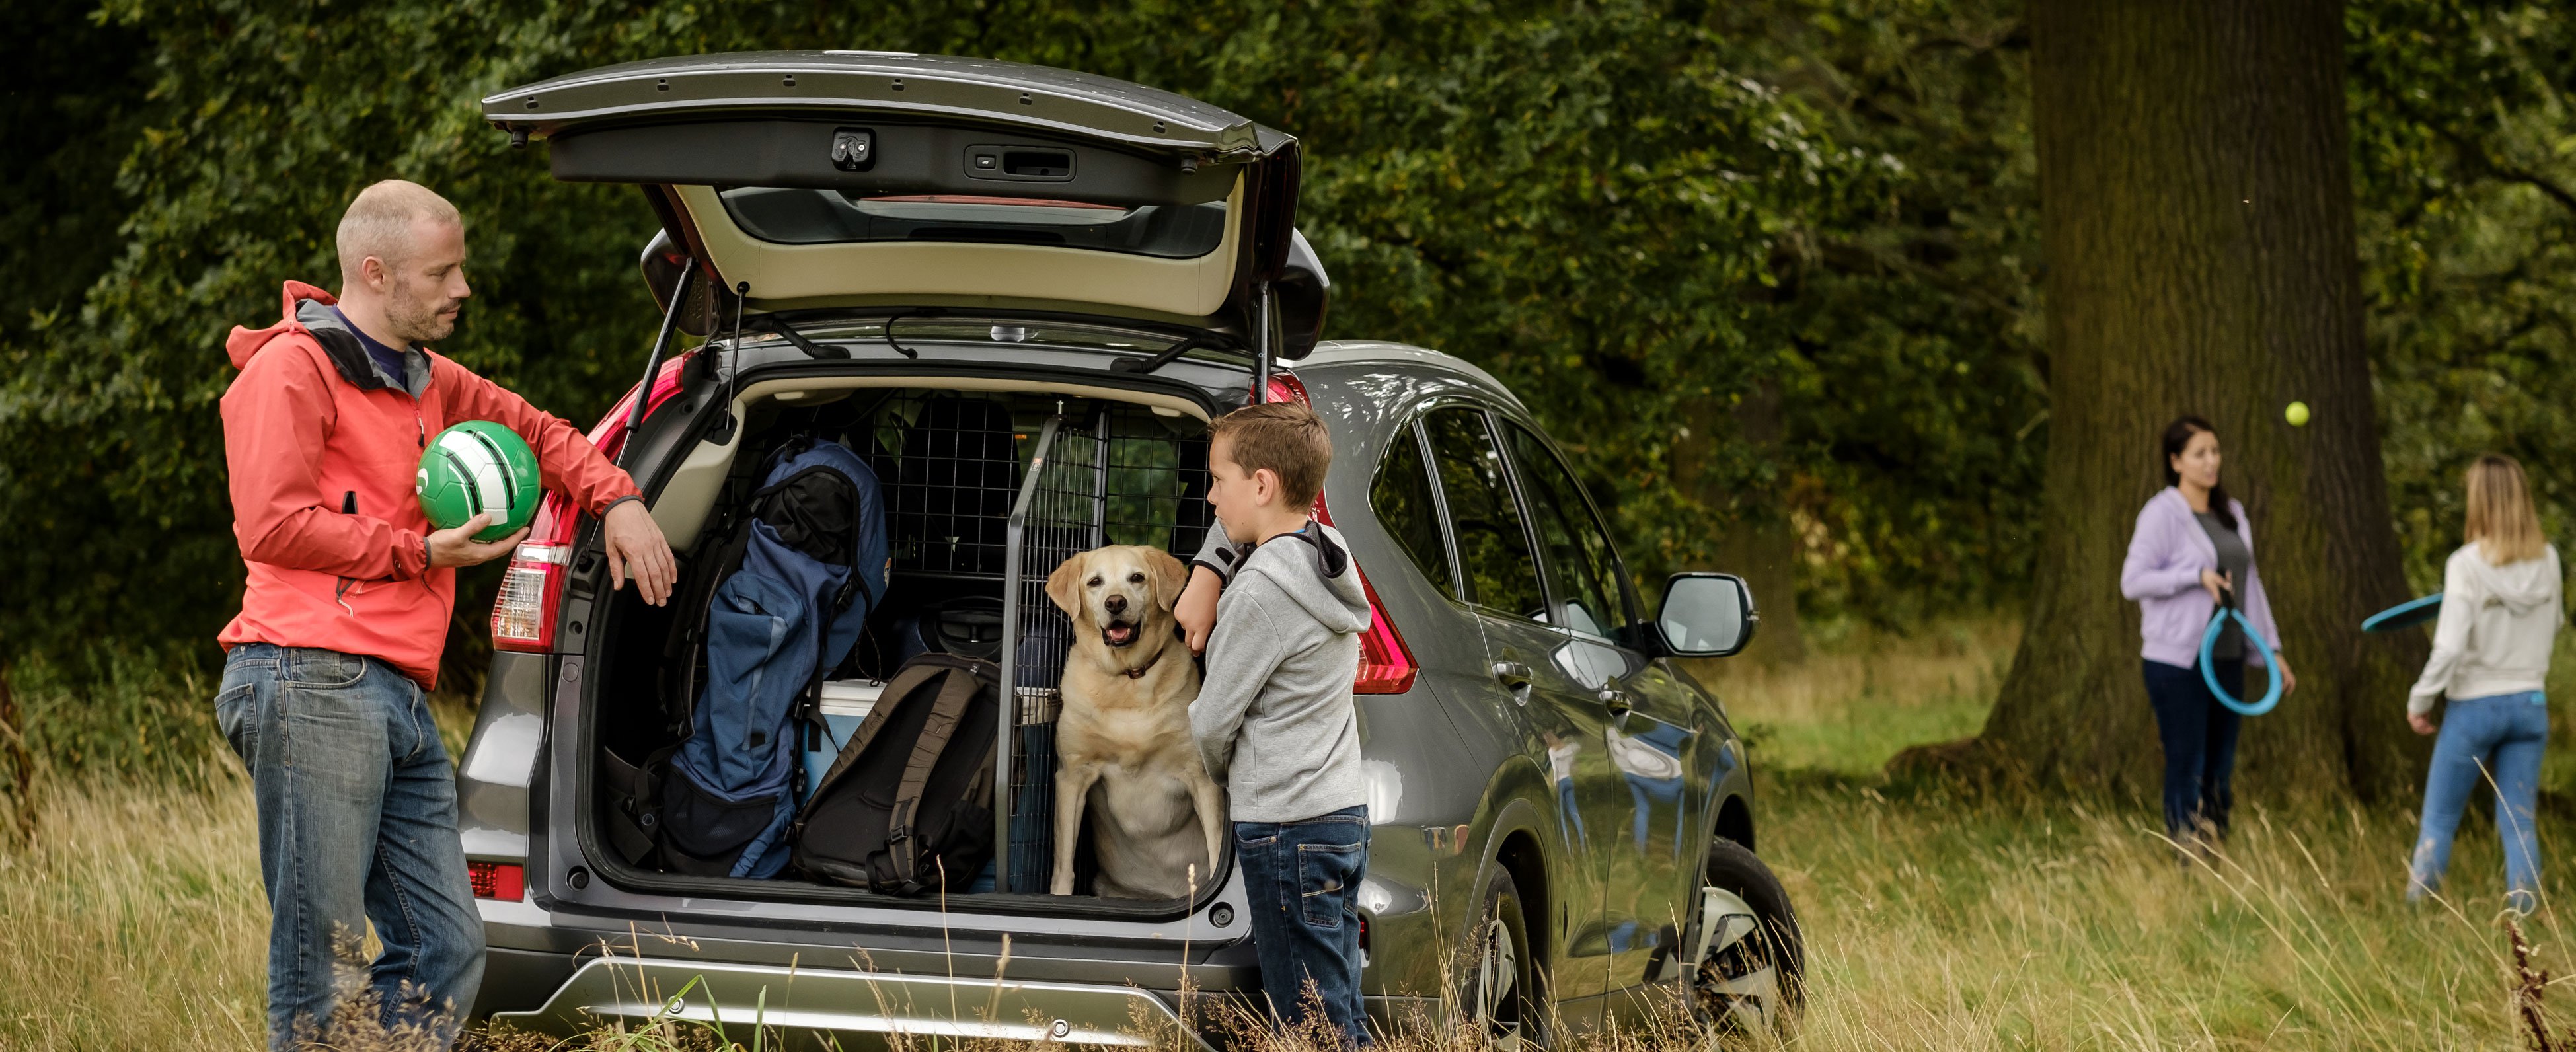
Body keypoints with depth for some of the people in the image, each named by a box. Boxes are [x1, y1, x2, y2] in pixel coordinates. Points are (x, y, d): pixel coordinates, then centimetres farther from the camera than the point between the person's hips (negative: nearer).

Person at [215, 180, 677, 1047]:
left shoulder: (425, 380, 25)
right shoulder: (293, 368, -2)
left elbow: (531, 430, 40)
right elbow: (272, 525, -11)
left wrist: (617, 501, 22)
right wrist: (421, 553, -5)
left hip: (400, 699, 9)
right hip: (316, 688, -9)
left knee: (448, 951, 3)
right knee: (318, 947, -10)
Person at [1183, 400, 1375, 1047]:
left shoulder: (1262, 594, -17)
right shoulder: (1328, 554, 9)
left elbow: (1211, 725, -9)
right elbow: (1240, 532, 32)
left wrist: (1221, 777, 12)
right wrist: (1208, 580, 14)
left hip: (1285, 827, -9)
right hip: (1342, 809, 9)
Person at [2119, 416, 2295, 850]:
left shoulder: (2232, 513, 13)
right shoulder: (2162, 513, -7)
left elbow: (2250, 583, 18)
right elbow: (2133, 581, -11)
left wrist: (2273, 651, 16)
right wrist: (2197, 576, -18)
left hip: (2227, 660, 6)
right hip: (2178, 663, -6)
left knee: (2220, 771, 8)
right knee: (2187, 769, -5)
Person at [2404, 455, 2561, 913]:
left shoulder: (2468, 564, -16)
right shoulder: (2547, 561, -2)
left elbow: (2449, 647, -18)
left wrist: (2420, 699, -6)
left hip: (2475, 707, -4)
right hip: (2530, 704, 4)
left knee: (2438, 820, 10)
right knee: (2519, 824, 8)